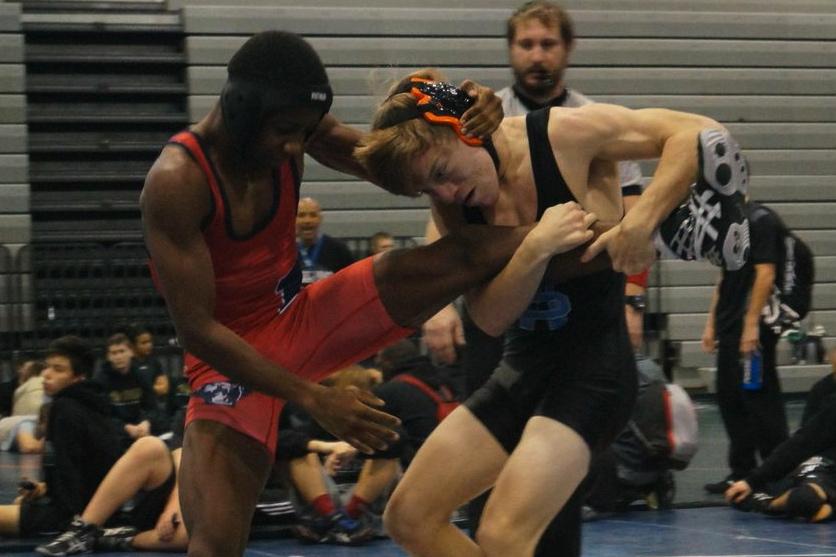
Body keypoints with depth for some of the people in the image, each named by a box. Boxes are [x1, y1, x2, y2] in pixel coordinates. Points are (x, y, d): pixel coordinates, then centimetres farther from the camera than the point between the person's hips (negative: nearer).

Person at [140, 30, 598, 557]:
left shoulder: (296, 129, -9)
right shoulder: (175, 182, -28)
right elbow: (196, 330, -27)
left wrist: (463, 121, -21)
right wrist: (312, 398, -30)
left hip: (302, 319, 6)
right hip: (232, 360, -6)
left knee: (466, 254, -14)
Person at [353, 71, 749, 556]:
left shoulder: (566, 135, -14)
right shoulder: (454, 207, 1)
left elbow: (700, 134, -19)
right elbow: (489, 317, -9)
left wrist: (639, 222, -30)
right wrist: (536, 249, -26)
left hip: (593, 366, -7)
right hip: (524, 366, 7)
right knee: (409, 517, 5)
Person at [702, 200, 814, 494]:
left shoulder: (758, 219, -12)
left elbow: (766, 274, -18)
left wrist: (752, 325, -21)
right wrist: (712, 323, 20)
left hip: (754, 325, -9)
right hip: (731, 326, 9)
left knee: (758, 393, -6)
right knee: (729, 397, 10)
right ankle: (741, 471, 17)